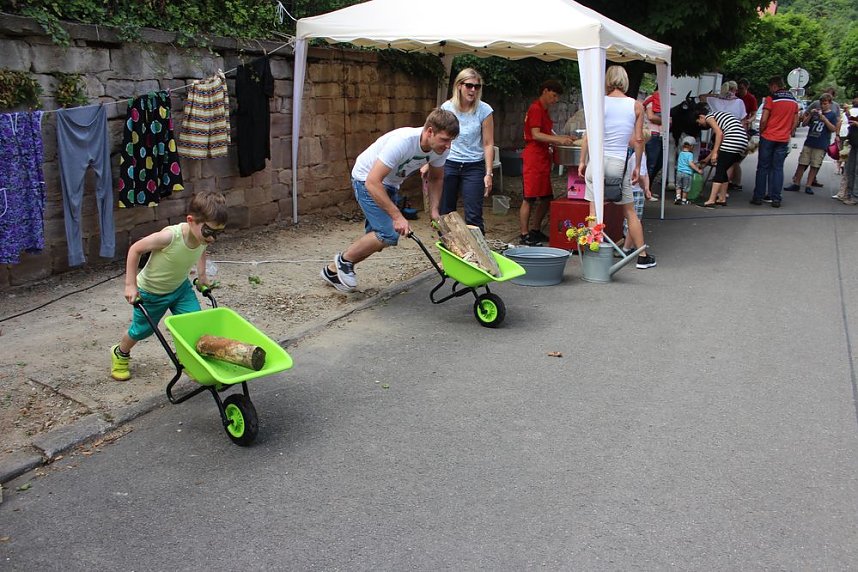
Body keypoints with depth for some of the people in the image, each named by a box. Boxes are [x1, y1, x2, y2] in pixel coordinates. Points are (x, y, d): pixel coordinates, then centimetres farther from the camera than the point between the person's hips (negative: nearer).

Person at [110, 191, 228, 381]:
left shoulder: (204, 237, -21)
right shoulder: (170, 236, -39)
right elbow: (135, 249, -25)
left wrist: (202, 275, 1)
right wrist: (130, 285, -23)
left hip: (180, 287, 5)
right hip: (151, 292, -4)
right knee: (141, 330, 15)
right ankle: (120, 354, 46)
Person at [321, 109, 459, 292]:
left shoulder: (440, 148, -15)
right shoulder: (402, 142, -37)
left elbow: (436, 178, 5)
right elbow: (373, 182, -37)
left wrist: (434, 211, -7)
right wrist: (397, 216, -38)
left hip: (390, 184, 8)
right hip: (366, 179, -8)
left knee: (377, 238, 11)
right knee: (388, 234, -20)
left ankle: (333, 270, 28)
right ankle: (345, 260, 3)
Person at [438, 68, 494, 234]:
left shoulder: (484, 110, -7)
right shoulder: (447, 107, -2)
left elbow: (488, 144, -5)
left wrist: (488, 173, -10)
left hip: (474, 166, -2)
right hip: (449, 164, 2)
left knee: (473, 216, -5)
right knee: (444, 213, 9)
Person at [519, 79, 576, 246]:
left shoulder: (544, 110, 20)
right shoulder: (535, 109, -10)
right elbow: (536, 135, -19)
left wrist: (565, 138, 11)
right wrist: (559, 140, -22)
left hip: (543, 157, 10)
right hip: (533, 157, -10)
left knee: (546, 198, 11)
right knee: (529, 198, -8)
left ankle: (535, 230, 20)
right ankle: (524, 235, -5)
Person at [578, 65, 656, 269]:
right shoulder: (636, 105, 3)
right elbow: (638, 139, 3)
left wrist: (582, 161, 6)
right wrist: (637, 166, 12)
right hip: (620, 163, 1)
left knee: (595, 211, 5)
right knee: (629, 211, 12)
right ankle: (642, 256, 18)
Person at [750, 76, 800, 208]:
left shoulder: (771, 99, -9)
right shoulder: (793, 101, 10)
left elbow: (763, 120, -13)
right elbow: (795, 122, 11)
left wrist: (761, 132, 1)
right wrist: (789, 134, 18)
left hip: (768, 138, -4)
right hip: (783, 140, 4)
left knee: (763, 167, 4)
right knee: (777, 169, 6)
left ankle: (758, 197, 5)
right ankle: (775, 198, 3)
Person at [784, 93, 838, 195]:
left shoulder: (832, 115, 1)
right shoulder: (815, 111, 7)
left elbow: (833, 129, -6)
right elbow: (804, 123, 8)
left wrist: (824, 119, -15)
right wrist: (810, 115, -8)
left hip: (821, 145, -2)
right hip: (809, 143, 2)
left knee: (814, 166, 3)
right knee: (802, 163, 2)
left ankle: (808, 186, 10)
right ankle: (796, 184, 10)